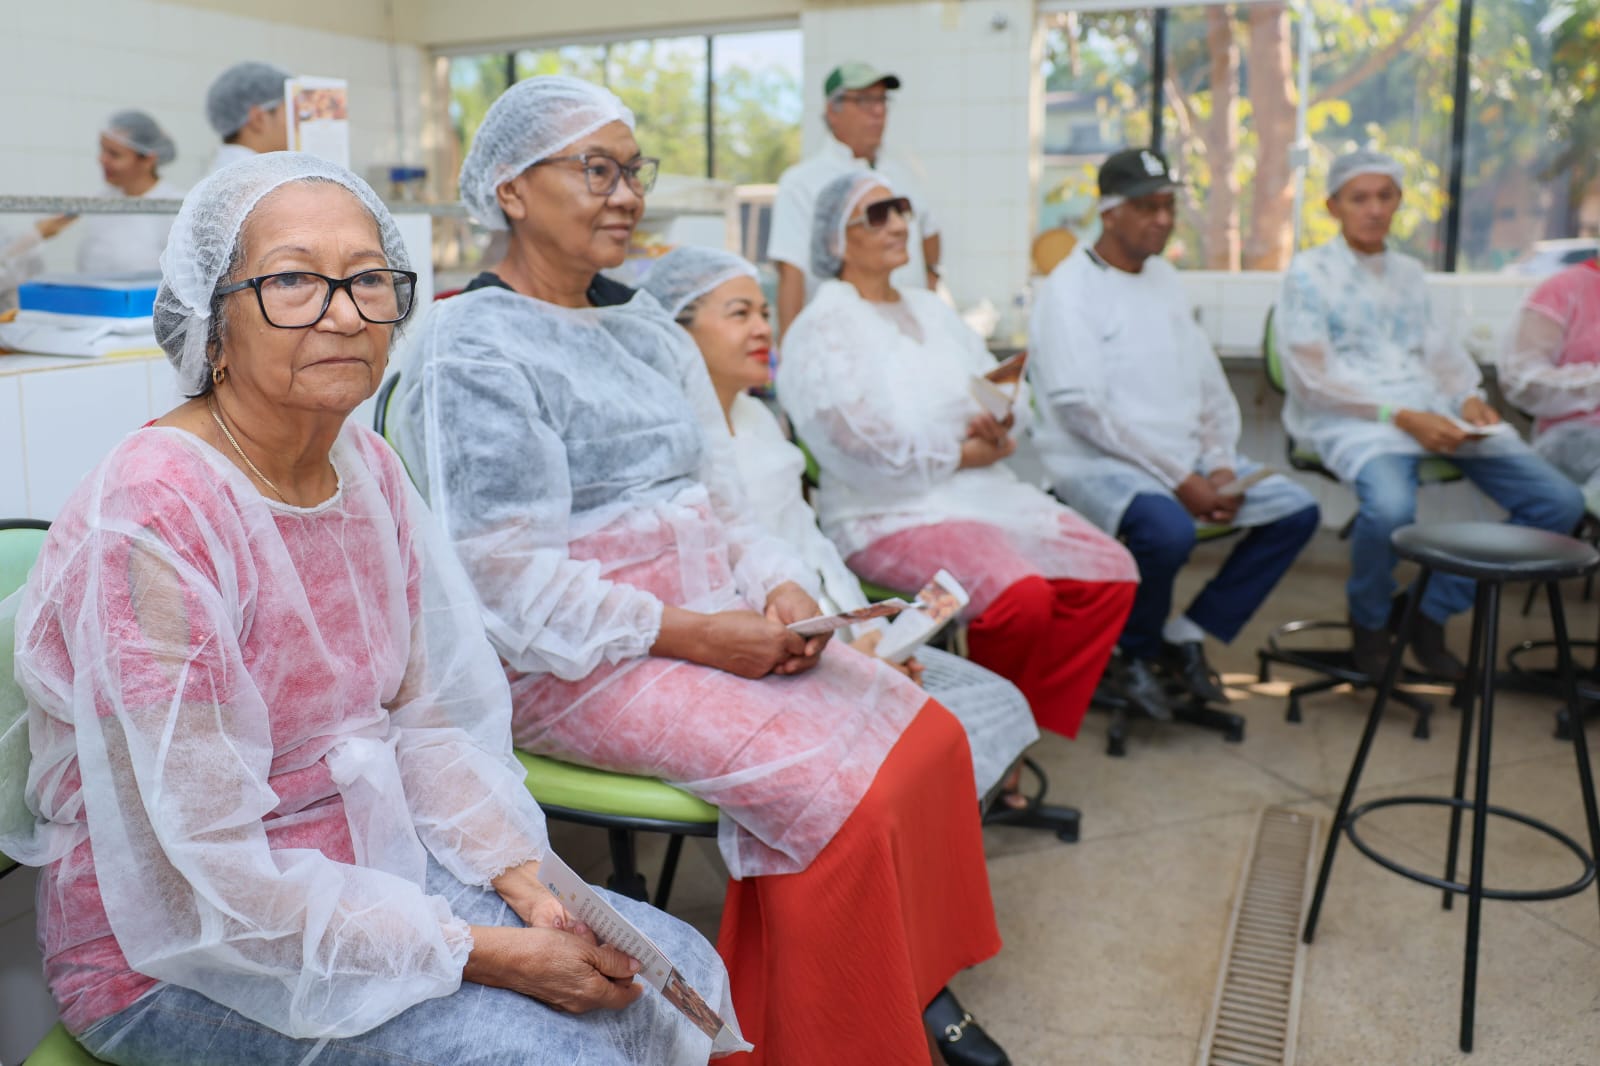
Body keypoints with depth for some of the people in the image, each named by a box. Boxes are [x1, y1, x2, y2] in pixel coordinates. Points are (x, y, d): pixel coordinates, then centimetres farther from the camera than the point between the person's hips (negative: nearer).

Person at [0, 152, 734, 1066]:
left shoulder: (367, 467, 0)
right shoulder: (149, 521, -25)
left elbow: (422, 718, 4)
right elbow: (208, 873, -24)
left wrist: (534, 887, -9)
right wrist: (491, 956, -20)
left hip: (374, 866, 7)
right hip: (179, 955, -7)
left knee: (683, 972, 2)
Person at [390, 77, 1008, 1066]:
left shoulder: (645, 323, 15)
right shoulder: (473, 348, -10)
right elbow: (508, 581, -16)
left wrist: (781, 586, -4)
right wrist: (692, 636, -19)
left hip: (715, 621, 8)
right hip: (575, 665, -8)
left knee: (927, 732, -6)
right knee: (830, 790, -22)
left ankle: (921, 985, 10)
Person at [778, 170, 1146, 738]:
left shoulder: (929, 309, 20)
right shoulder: (823, 328, -5)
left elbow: (1007, 388, 16)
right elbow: (866, 445, -17)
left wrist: (999, 419, -8)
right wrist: (967, 452, -9)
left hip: (985, 493, 8)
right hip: (893, 515, -8)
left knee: (1110, 574, -7)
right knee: (1022, 596, -30)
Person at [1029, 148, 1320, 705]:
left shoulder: (1164, 277, 16)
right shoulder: (1069, 288, -9)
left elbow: (1209, 382, 16)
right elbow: (1083, 408, -18)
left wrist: (1221, 465, -2)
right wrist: (1180, 480, -18)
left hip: (1186, 454, 8)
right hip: (1098, 462, -8)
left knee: (1296, 509, -3)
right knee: (1169, 530, -35)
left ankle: (1187, 636, 5)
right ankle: (1135, 654, -4)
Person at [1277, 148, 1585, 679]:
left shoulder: (1409, 271, 24)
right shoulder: (1308, 272, 2)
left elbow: (1437, 348, 20)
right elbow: (1314, 377, -8)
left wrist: (1469, 398, -2)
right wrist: (1400, 416, -16)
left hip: (1434, 415, 7)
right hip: (1350, 419, -7)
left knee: (1560, 502, -8)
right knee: (1390, 506, -39)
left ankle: (1434, 611, 3)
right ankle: (1369, 621, -7)